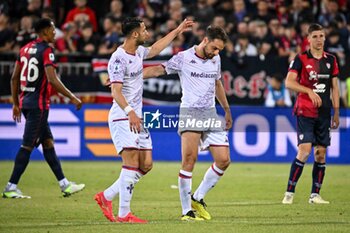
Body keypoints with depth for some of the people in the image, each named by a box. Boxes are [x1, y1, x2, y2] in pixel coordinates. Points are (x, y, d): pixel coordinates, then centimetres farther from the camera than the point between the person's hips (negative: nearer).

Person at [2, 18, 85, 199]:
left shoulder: (26, 49, 12)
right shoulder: (46, 50, -12)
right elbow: (52, 79, -22)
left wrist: (16, 103, 21)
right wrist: (72, 97, -15)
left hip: (26, 101, 9)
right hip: (39, 104, -9)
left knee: (48, 142, 13)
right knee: (27, 146, -5)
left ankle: (64, 184, 16)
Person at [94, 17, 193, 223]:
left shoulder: (138, 52, 12)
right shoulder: (119, 59, -16)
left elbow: (154, 50, 35)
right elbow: (116, 91, -24)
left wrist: (177, 31, 41)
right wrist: (130, 112, -37)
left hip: (137, 117, 9)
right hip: (122, 117, -9)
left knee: (146, 165, 4)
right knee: (132, 162, -16)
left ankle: (107, 196, 15)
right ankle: (124, 214, -13)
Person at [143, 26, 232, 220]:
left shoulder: (216, 59, 11)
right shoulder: (183, 58, -5)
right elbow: (158, 70, -5)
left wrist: (227, 110, 32)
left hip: (211, 114, 6)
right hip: (190, 112, -6)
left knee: (224, 160, -2)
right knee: (190, 158, -19)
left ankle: (198, 198, 16)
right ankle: (187, 210, -14)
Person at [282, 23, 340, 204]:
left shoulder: (331, 60, 11)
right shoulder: (300, 59, -3)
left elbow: (334, 87, 15)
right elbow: (289, 82, -14)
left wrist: (336, 112, 11)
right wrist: (310, 91, -25)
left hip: (324, 113, 5)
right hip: (305, 111, -5)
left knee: (320, 153, 3)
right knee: (304, 151, -15)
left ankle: (315, 195, 10)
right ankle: (289, 192, -7)